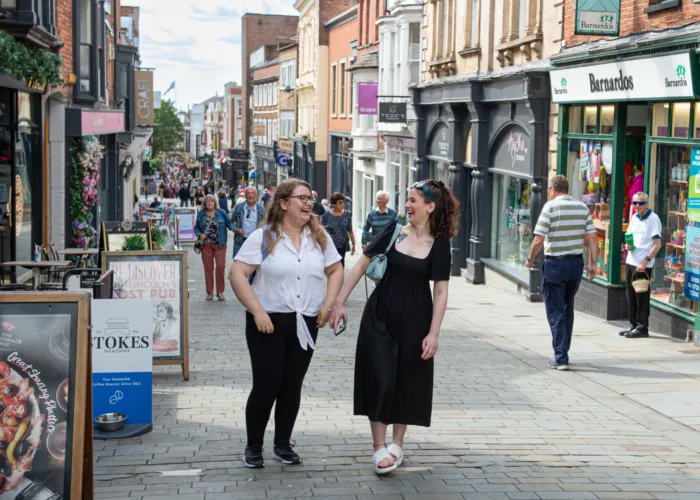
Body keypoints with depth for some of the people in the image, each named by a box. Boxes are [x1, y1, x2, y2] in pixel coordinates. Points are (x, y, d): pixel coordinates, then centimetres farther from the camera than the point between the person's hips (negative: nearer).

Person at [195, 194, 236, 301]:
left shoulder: (221, 213, 1)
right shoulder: (201, 214, 6)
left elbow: (229, 223, -1)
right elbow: (196, 227, 11)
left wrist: (236, 229, -20)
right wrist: (200, 234, -9)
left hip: (220, 245, -1)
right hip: (206, 245, 1)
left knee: (220, 266, -8)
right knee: (208, 268, 3)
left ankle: (220, 292, 2)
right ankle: (210, 292, 12)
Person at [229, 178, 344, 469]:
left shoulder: (320, 237, 7)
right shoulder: (263, 237, -7)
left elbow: (335, 271, 16)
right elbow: (237, 274, -11)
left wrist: (328, 304, 1)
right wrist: (257, 311, -17)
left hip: (306, 324, 4)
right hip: (268, 322, -4)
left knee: (292, 385, 9)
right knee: (266, 385, -4)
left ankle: (283, 445, 23)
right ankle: (253, 447, 13)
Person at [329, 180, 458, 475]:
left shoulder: (439, 244, -6)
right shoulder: (394, 231, -2)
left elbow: (440, 292, -6)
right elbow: (362, 264, 0)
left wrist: (434, 332, -13)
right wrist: (340, 301, -4)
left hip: (415, 321, 0)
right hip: (380, 316, 1)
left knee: (408, 382, 9)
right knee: (379, 379, -2)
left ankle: (397, 444, 25)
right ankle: (379, 447, 7)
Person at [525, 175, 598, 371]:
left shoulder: (550, 206, -9)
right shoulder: (582, 207, 6)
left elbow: (538, 239, -13)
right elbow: (593, 238, 2)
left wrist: (530, 259, 2)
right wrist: (592, 263, 7)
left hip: (555, 264, -5)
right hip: (576, 263, 5)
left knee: (555, 311, 1)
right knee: (568, 308, 19)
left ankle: (560, 358, -4)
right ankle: (563, 352, 26)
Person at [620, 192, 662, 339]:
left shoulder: (653, 219, -9)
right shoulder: (634, 218, 13)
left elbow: (657, 244, -12)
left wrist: (645, 261, -17)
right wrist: (628, 245, -1)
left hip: (644, 265, -7)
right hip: (630, 262, 7)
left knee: (642, 297, -3)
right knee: (631, 296, 11)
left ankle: (642, 328, 4)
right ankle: (633, 325, 20)